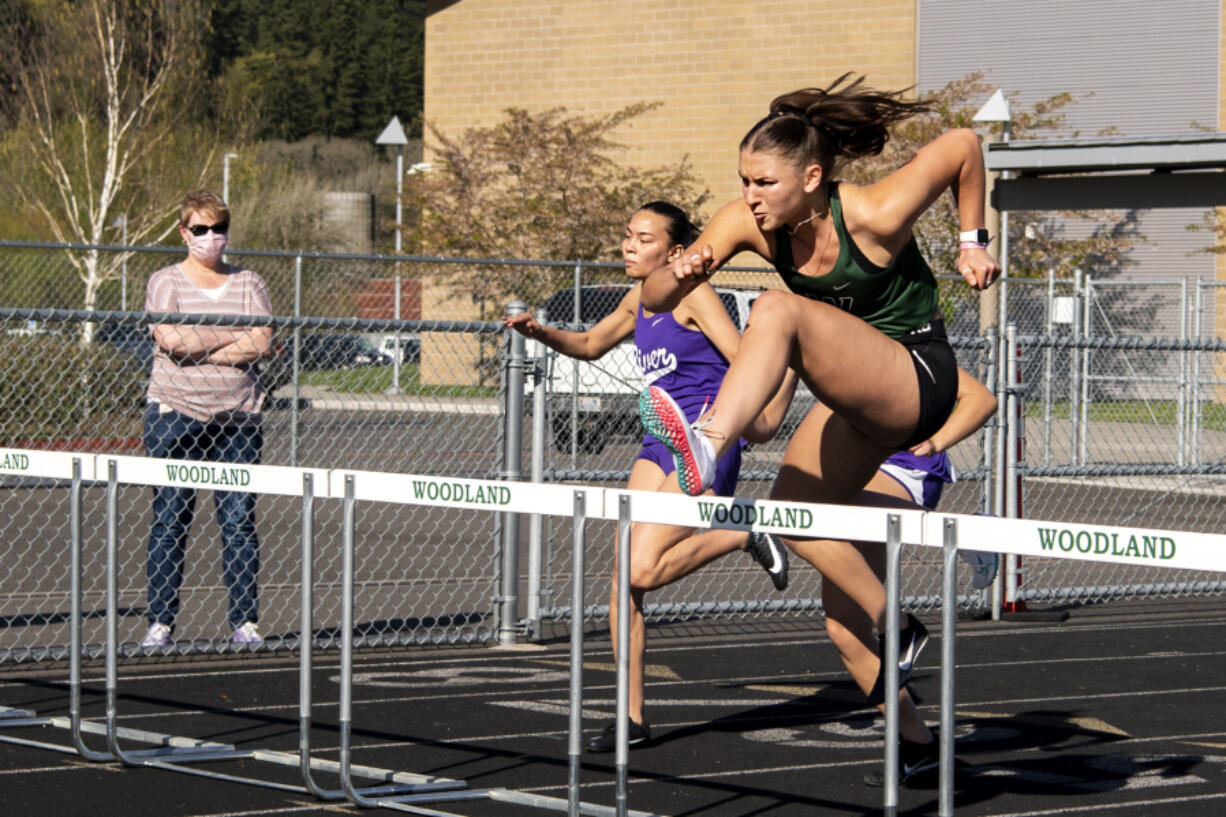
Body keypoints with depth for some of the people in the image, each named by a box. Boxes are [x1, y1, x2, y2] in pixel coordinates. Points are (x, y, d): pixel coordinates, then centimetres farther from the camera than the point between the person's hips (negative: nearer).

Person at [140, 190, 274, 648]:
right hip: (175, 413, -2)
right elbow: (171, 339, -13)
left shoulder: (248, 284, 12)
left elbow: (262, 344, -3)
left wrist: (200, 349, -9)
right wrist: (235, 336, -6)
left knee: (239, 519, -2)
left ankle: (245, 621, 1)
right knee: (170, 518, -3)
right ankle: (160, 622, 1)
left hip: (237, 415, 2)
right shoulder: (165, 282, 5)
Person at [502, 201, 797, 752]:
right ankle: (632, 718, 4)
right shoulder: (639, 301, 14)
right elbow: (591, 345, 30)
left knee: (641, 571, -20)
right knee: (623, 579, -1)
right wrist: (539, 332, 13)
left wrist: (758, 422, -26)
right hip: (660, 447, 8)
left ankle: (744, 533, 2)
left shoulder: (693, 295, -9)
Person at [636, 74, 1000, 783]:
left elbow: (964, 144, -9)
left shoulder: (875, 217, -22)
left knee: (780, 310, -29)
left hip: (918, 378, -8)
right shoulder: (751, 222, -7)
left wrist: (973, 241, -3)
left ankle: (710, 448, -49)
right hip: (858, 400, 8)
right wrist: (680, 275, -32)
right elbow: (654, 303, -9)